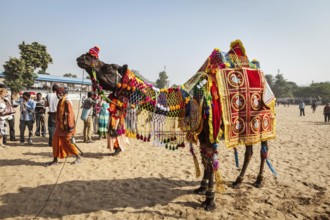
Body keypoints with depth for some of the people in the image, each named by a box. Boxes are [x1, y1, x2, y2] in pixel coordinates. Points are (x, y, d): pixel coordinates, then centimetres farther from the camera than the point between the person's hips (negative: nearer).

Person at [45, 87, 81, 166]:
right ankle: (55, 160, 17)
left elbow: (70, 114, -18)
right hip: (60, 125, 8)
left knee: (68, 142, 0)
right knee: (56, 142, 8)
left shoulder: (67, 102, -15)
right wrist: (57, 124, 21)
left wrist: (70, 127, -21)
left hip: (65, 126, -8)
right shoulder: (60, 101, 11)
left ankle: (78, 157, 14)